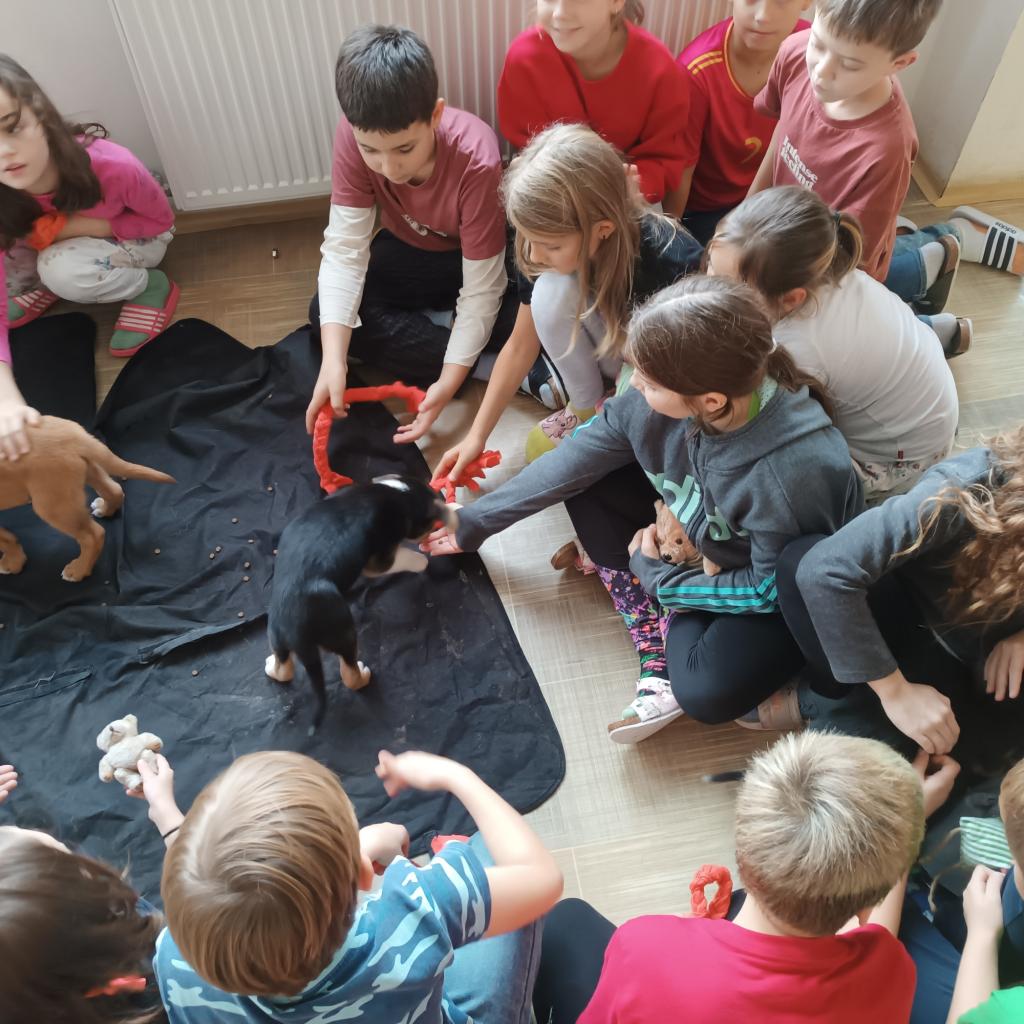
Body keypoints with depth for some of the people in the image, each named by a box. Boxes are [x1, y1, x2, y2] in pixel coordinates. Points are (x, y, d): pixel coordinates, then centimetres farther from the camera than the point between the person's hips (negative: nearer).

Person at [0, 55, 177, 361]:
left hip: (137, 238, -3)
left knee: (60, 268, -33)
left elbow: (161, 221, -15)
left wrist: (78, 225, -30)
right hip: (64, 244, 4)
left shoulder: (112, 166, -36)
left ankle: (152, 286, -7)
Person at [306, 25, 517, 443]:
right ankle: (495, 366, -21)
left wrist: (449, 380, -35)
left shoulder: (475, 159, -35)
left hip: (477, 259, -5)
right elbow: (344, 247, -27)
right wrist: (334, 360, -38)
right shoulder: (354, 137, -27)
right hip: (410, 250, 5)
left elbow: (482, 288, -30)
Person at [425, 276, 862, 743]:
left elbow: (768, 590, -23)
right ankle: (658, 660, -10)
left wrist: (656, 577, -15)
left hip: (780, 587, -6)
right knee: (588, 484, -10)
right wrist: (475, 522, -2)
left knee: (707, 691, -31)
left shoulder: (795, 472, -40)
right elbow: (567, 463, -11)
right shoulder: (662, 398, -25)